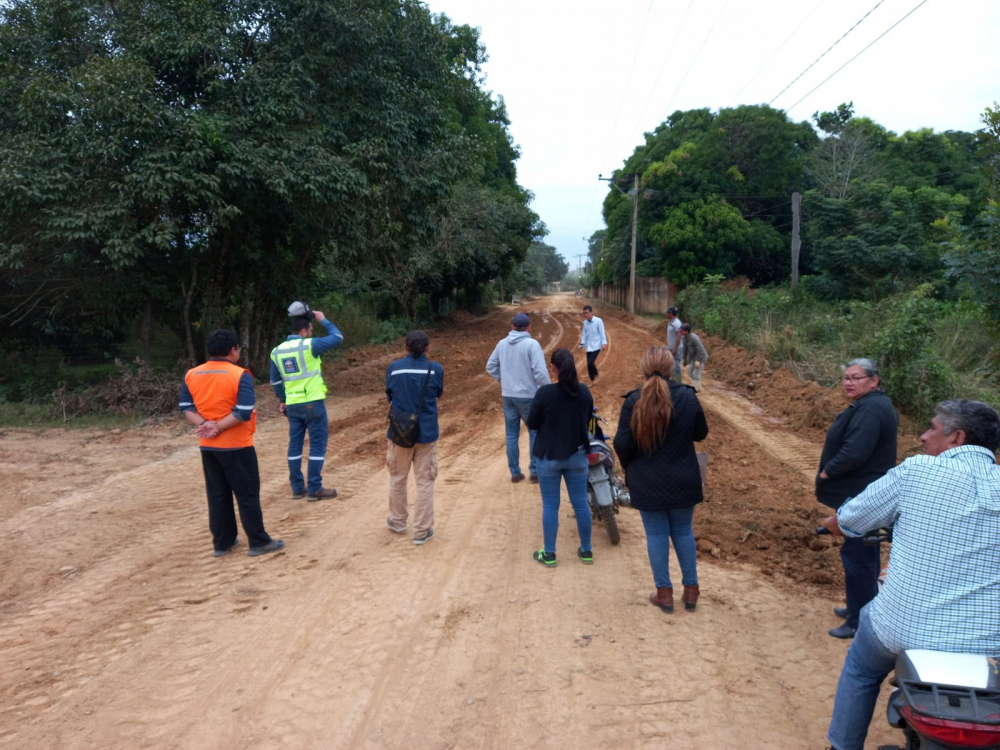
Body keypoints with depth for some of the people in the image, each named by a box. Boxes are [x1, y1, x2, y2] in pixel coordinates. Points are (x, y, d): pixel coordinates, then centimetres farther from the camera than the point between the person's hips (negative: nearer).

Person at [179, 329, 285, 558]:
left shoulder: (191, 375, 4)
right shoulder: (240, 375, -14)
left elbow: (186, 408, 1)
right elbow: (243, 412, -21)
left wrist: (204, 424, -12)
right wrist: (218, 427, -15)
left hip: (208, 447, 6)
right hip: (236, 446, -5)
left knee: (217, 495, 14)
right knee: (248, 494, 3)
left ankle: (222, 543, 21)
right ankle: (258, 542, 9)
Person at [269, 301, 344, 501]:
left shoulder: (277, 351, 6)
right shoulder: (309, 345, -13)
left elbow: (275, 381, 14)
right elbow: (337, 337, -5)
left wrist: (282, 400, 26)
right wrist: (323, 320, 7)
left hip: (292, 405, 6)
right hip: (313, 404, -6)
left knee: (295, 445, 13)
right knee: (317, 445, 2)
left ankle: (297, 488, 20)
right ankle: (314, 489, 4)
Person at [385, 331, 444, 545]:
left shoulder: (393, 368, -7)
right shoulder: (435, 369, -9)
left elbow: (389, 396, 5)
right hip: (426, 433, -1)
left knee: (398, 478, 19)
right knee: (425, 482, 7)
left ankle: (398, 521, 35)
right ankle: (422, 531, 11)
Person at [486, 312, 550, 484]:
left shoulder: (502, 343, 3)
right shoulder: (532, 344, -14)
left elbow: (490, 367, 10)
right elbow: (540, 371, -19)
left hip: (508, 395, 5)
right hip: (528, 395, -5)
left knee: (511, 435, 10)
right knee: (535, 433, 10)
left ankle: (515, 472, 15)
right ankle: (535, 471, 11)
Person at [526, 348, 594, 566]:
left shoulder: (545, 393, -17)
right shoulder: (585, 392, -4)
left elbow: (532, 424, -8)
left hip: (549, 456, -3)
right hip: (577, 455, 3)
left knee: (550, 505, 7)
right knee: (580, 503, 13)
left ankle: (549, 554, 15)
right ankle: (586, 550, 24)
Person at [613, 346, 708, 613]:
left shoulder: (633, 401, -14)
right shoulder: (687, 397, -10)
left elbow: (622, 444, -12)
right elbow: (701, 433, 3)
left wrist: (629, 467, 7)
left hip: (647, 483, -1)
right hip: (682, 481, 2)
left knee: (656, 534, 11)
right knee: (683, 531, 17)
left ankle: (664, 592, 19)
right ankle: (691, 590, 26)